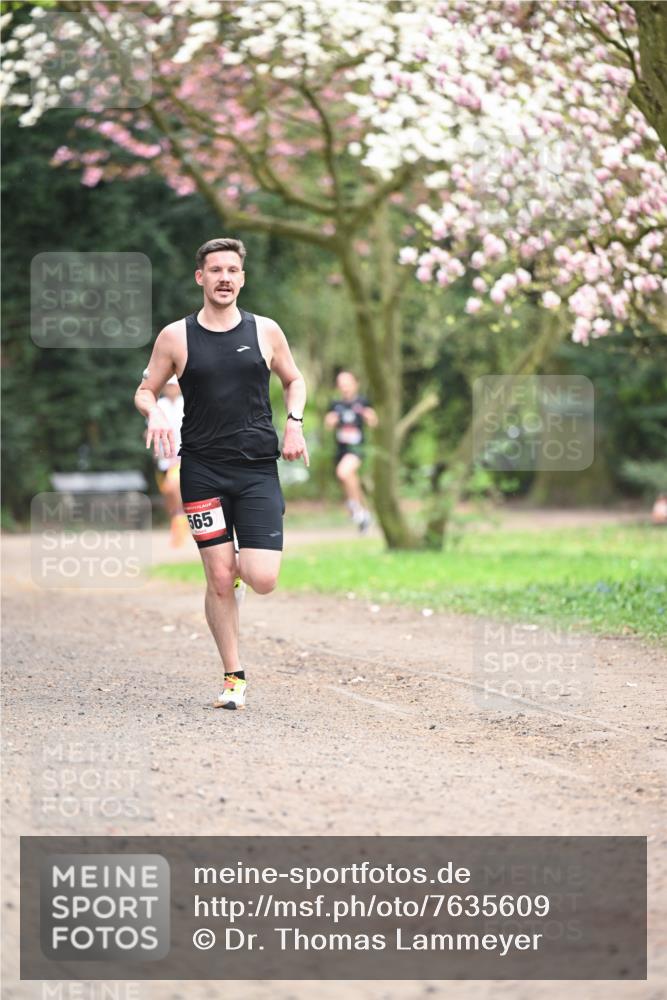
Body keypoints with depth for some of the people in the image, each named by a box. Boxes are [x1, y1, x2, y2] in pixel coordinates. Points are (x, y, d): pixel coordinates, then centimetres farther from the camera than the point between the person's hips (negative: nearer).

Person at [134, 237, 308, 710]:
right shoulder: (175, 337, 2)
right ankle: (234, 677, 12)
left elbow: (294, 380, 19)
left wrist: (294, 423, 2)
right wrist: (155, 413, -12)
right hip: (202, 470, 0)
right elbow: (145, 391, 10)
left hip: (258, 469, 1)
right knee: (219, 581, -2)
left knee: (263, 580, -11)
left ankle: (239, 563, 26)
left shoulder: (265, 331, 5)